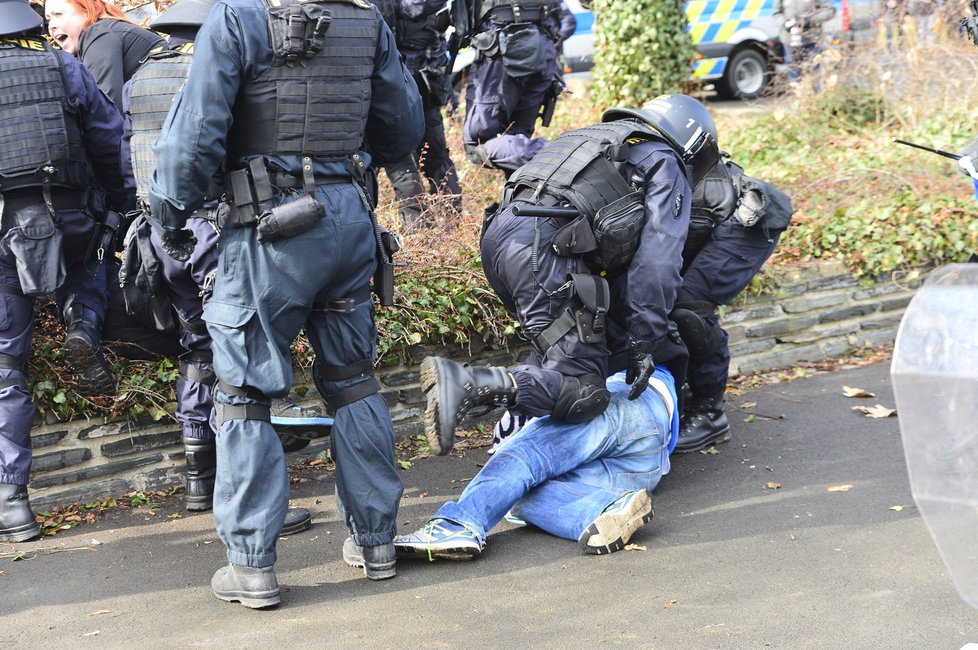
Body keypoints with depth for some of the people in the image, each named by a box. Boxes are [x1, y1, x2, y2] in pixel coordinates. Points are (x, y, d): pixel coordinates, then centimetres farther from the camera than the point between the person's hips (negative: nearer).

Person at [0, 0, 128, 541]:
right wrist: (127, 209, 19)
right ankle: (85, 330, 3)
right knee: (88, 268, 37)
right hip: (62, 226, 1)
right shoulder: (66, 70, 5)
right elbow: (112, 146, 6)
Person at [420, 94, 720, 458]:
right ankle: (463, 383, -26)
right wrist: (643, 343, 4)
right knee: (582, 394, -10)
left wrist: (623, 340, 32)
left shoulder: (598, 140, 38)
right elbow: (656, 264, 1)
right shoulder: (668, 167, 15)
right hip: (542, 247, -9)